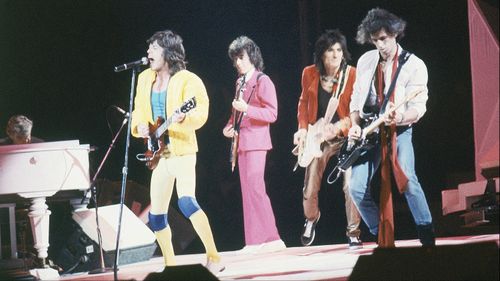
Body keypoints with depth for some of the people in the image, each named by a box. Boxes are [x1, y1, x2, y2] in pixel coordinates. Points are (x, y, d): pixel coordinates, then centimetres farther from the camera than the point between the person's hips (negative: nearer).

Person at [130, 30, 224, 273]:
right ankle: (170, 265, 23)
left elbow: (201, 113, -19)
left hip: (182, 151, -8)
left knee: (186, 201, -27)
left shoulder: (187, 80, -10)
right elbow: (138, 112, 17)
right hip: (159, 154, 8)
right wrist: (140, 126, -5)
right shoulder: (145, 79, 10)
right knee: (156, 215, 9)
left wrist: (183, 118, -39)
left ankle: (214, 258, -26)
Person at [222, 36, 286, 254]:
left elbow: (272, 114, -13)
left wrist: (246, 109, -23)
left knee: (255, 188, -14)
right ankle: (255, 242, 7)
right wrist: (229, 126, 8)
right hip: (242, 142, 8)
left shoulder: (262, 81, -7)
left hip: (255, 142, -8)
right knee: (248, 191, 6)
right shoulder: (241, 82, 17)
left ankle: (269, 239, -13)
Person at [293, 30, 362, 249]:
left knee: (351, 186, -16)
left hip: (345, 135, -3)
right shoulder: (310, 74, -1)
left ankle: (353, 234, -3)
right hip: (318, 138, 3)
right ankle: (311, 219, 37)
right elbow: (304, 102, 13)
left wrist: (339, 127, -24)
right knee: (310, 188, 4)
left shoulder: (351, 75, -11)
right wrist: (303, 128, 1)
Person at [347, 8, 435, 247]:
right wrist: (355, 125, -2)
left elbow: (418, 107, -12)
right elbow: (356, 99, 15)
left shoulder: (414, 65, -7)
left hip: (399, 130, -5)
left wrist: (399, 117, -33)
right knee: (357, 188, -7)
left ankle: (427, 237, -18)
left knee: (407, 181, -25)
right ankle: (382, 237, 7)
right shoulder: (365, 61, 8)